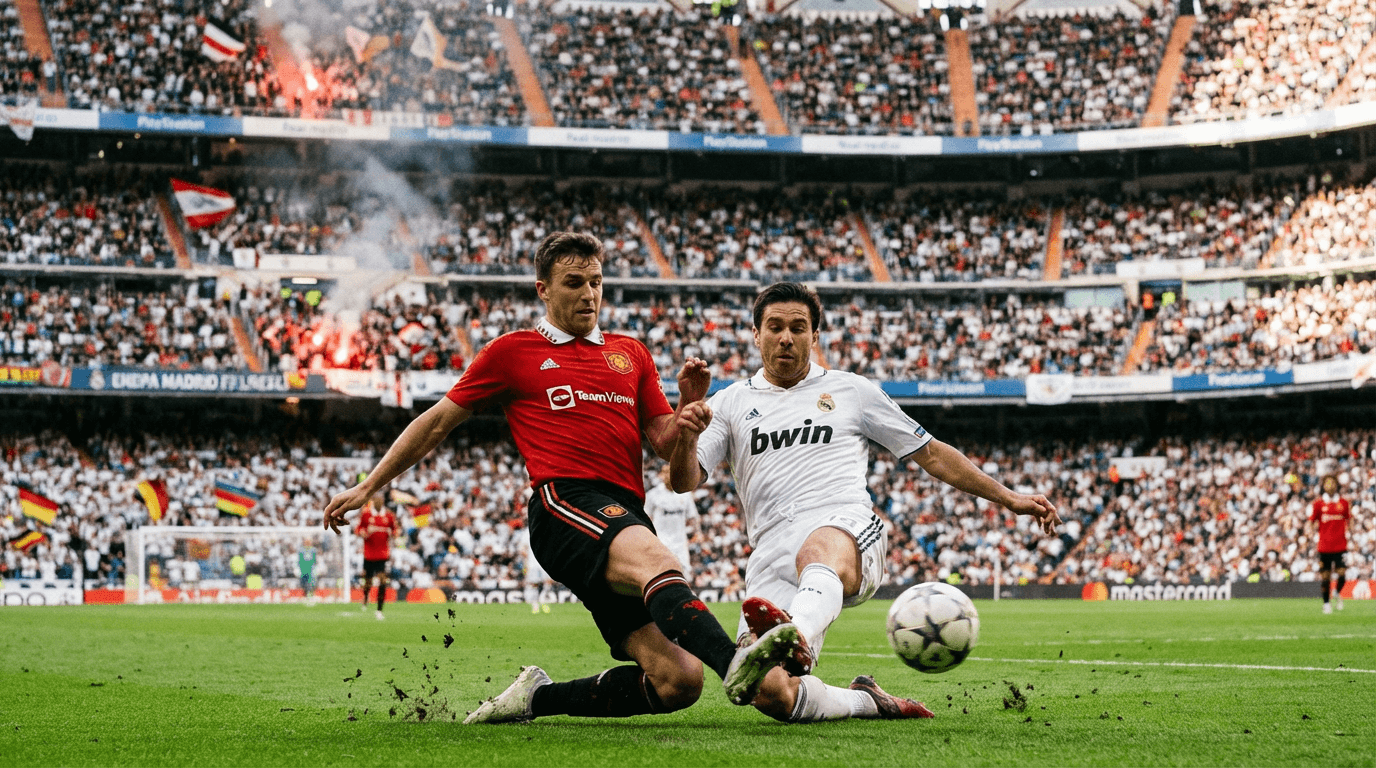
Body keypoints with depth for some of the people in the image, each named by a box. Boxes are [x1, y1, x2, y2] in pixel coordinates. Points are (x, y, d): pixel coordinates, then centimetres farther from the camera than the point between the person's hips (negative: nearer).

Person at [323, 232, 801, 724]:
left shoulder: (631, 354, 26)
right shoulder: (513, 352, 15)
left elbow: (666, 443, 22)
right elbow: (437, 423, 21)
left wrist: (689, 404, 1)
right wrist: (367, 487, 20)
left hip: (627, 515, 5)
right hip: (564, 502, -5)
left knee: (679, 682, -10)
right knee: (657, 560, -40)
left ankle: (538, 697, 6)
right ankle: (733, 663, -63)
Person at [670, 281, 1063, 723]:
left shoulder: (851, 391, 22)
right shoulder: (730, 404, 22)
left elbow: (931, 454, 26)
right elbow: (684, 481, 10)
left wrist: (1010, 499, 20)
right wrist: (686, 437, -13)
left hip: (848, 530, -1)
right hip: (771, 552, 2)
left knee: (819, 554, -42)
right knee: (768, 693, -22)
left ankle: (796, 638, -73)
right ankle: (866, 702, 3)